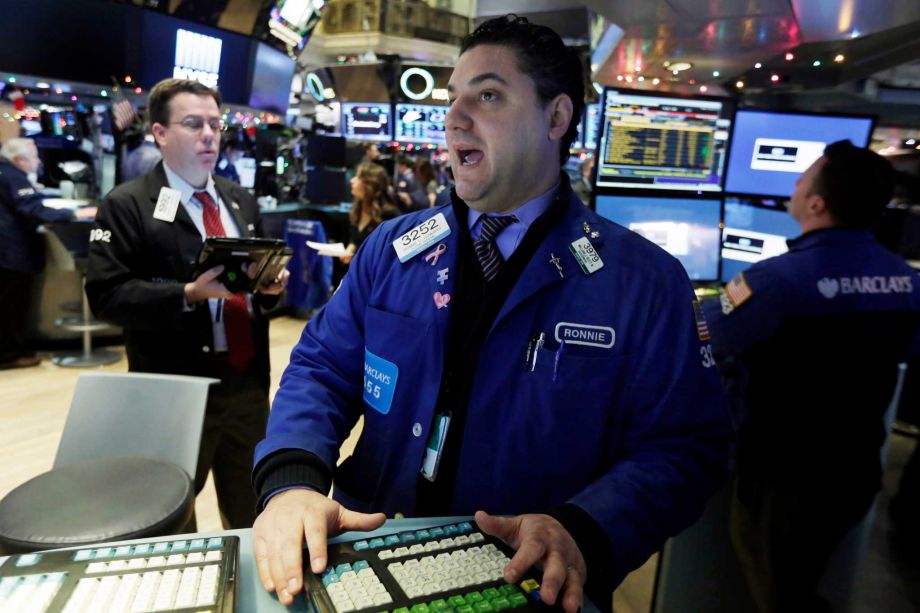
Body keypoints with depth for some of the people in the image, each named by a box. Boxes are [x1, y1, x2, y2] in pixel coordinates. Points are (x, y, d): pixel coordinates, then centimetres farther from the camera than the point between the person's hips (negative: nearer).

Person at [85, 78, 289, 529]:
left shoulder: (241, 201, 13)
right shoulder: (127, 205, -6)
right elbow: (107, 295, -14)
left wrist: (271, 285, -6)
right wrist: (189, 294, -26)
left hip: (248, 384, 5)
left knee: (252, 519, 20)